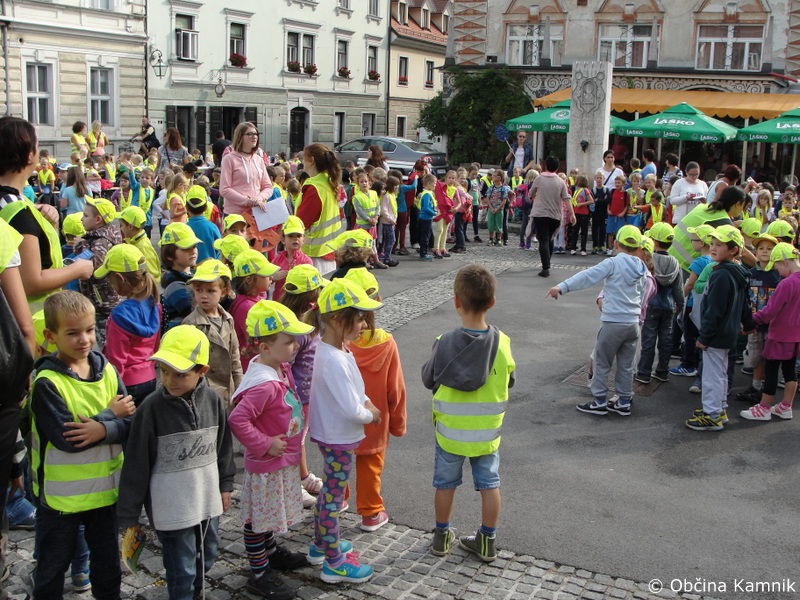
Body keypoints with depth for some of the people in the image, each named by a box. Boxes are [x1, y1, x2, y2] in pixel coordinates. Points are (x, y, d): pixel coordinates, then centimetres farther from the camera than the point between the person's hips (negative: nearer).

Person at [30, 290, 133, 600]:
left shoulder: (106, 370, -2)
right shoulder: (47, 382, -17)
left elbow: (131, 422, -7)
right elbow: (66, 438, -26)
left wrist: (103, 429, -26)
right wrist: (110, 414, -17)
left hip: (106, 490, 4)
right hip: (61, 496, -4)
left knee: (108, 563, 20)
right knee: (53, 565, 16)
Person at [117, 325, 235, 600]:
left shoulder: (212, 400, -7)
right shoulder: (151, 408, -18)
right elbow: (136, 465, -11)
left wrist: (225, 485, 16)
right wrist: (129, 515, -6)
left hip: (208, 500, 4)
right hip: (171, 507, -4)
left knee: (207, 556, 21)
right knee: (181, 569, 5)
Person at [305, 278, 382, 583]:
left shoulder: (329, 349, -1)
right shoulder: (335, 361, -31)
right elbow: (351, 411, -32)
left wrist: (365, 402, -1)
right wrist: (371, 415, -12)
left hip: (331, 435, 10)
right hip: (339, 439, -10)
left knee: (328, 491, 24)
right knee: (333, 498, 6)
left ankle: (321, 544, 43)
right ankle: (334, 563, 21)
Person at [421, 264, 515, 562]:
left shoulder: (445, 343, -19)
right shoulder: (502, 343, -14)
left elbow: (428, 379, -5)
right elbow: (508, 382, 0)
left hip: (450, 431, -1)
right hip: (487, 432, 1)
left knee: (445, 483, 17)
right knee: (489, 484, 16)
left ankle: (442, 536, 31)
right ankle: (487, 541, 26)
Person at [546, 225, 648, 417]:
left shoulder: (613, 263, -11)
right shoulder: (641, 268, 7)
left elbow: (587, 276, -20)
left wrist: (562, 287, -25)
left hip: (613, 323, -6)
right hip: (633, 323, 6)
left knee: (602, 363, 6)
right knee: (626, 365, 15)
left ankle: (600, 402, 11)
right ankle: (624, 402, 21)